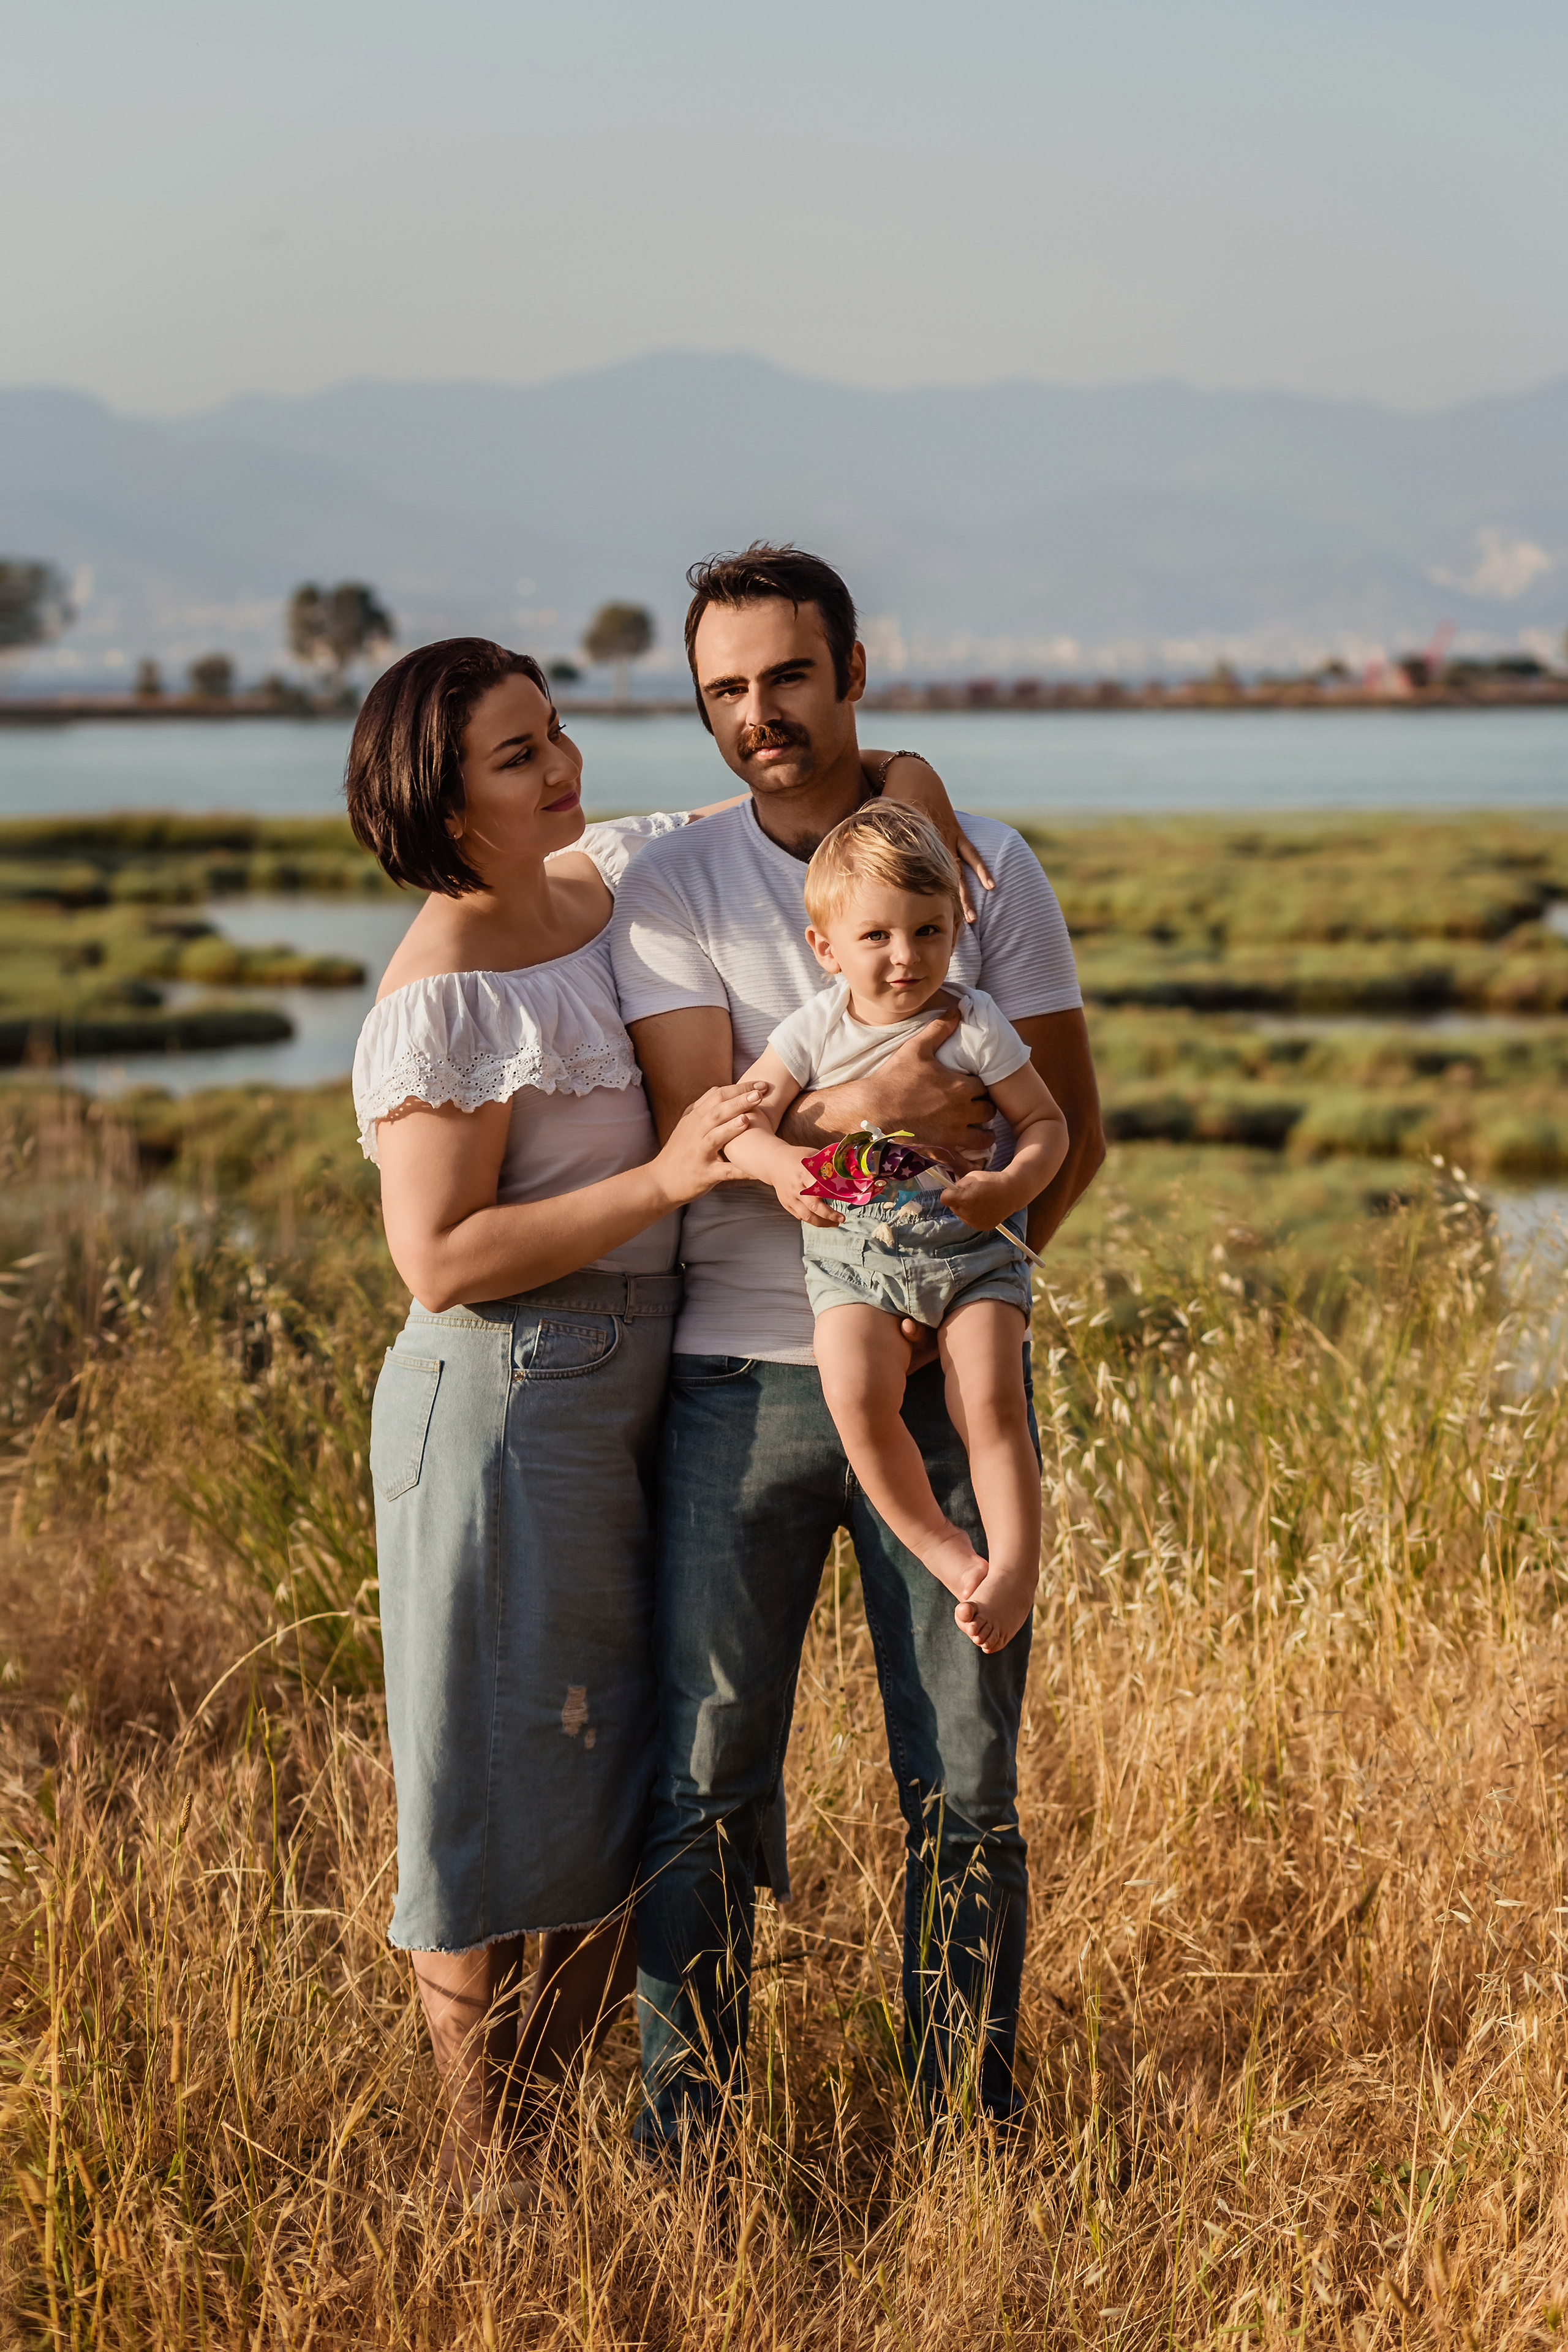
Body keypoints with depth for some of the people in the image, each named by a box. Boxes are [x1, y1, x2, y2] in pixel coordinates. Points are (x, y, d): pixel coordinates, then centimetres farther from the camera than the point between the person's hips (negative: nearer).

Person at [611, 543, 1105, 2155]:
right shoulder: (669, 892, 2)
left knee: (966, 1781, 5)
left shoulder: (985, 863, 5)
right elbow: (696, 1130, -10)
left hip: (941, 1377, 1)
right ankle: (679, 2144, 13)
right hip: (741, 1377, -1)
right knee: (704, 1777, 2)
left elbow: (1071, 1124, 7)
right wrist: (860, 1108, -27)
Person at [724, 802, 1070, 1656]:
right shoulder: (815, 1028, 3)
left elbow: (1046, 1121, 5)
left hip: (970, 1248, -1)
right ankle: (940, 1547, -7)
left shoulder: (976, 1025, -1)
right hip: (852, 1250, 1)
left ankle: (1015, 1565, -8)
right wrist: (783, 1166, -21)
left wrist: (1011, 1185, -16)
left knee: (991, 1402, -20)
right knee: (855, 1395, -24)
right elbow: (742, 1118, 1)